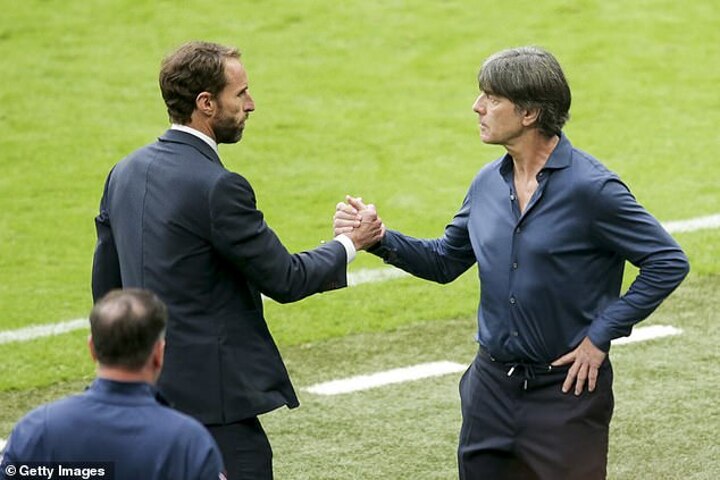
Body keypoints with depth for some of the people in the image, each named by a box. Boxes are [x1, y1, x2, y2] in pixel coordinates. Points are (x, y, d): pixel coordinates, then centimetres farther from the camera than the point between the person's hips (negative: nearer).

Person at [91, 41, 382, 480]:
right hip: (212, 394, -9)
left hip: (148, 388, 9)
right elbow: (284, 279, -10)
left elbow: (106, 285, 15)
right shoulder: (217, 188, -18)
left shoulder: (125, 173, 7)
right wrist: (350, 244, 6)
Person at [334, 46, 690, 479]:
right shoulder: (489, 183, 5)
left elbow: (669, 262, -15)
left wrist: (601, 337, -14)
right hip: (493, 385, 6)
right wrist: (380, 239, -1)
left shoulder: (590, 187, -16)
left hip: (566, 389, -6)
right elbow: (445, 261, 16)